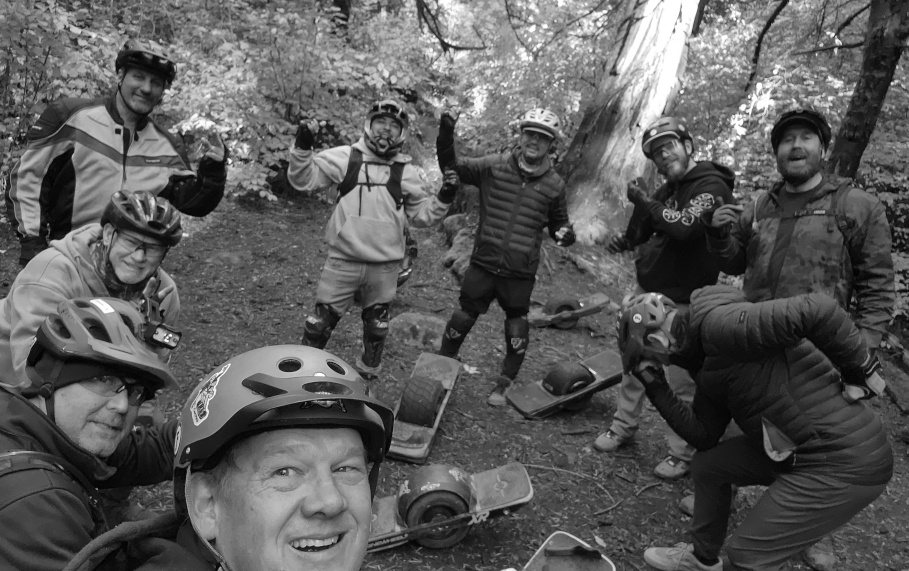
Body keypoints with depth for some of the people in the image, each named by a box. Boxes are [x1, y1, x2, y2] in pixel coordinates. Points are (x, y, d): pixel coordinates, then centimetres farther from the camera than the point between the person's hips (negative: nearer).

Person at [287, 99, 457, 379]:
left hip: (384, 267, 3)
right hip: (343, 261, -2)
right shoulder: (346, 157, -2)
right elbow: (304, 179, -3)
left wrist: (443, 199, -3)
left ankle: (368, 373, 41)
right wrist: (302, 147, -17)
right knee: (321, 321, 6)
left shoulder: (406, 172, 4)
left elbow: (420, 215, 11)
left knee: (376, 326, 19)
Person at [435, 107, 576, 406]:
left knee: (517, 335, 8)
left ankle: (503, 384, 30)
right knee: (462, 318, 8)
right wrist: (446, 134, -14)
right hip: (483, 264, -1)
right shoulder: (494, 166, -2)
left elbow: (558, 224, 14)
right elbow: (451, 166, 1)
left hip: (521, 273, 1)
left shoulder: (554, 185, 2)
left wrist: (566, 234, -8)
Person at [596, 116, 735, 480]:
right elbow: (642, 233, 20)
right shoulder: (668, 190, 11)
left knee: (682, 383, 0)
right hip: (646, 290, 7)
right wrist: (625, 241, -1)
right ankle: (623, 427, 29)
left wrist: (644, 200, -18)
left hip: (683, 303, -7)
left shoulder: (712, 187, -13)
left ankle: (681, 454, 12)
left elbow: (685, 227, -30)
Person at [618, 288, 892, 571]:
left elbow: (817, 309, -31)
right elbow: (703, 435, 12)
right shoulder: (710, 364, 10)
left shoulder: (721, 325, -22)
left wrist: (860, 366, -18)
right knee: (706, 465, 19)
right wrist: (657, 388, 5)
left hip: (847, 463, -9)